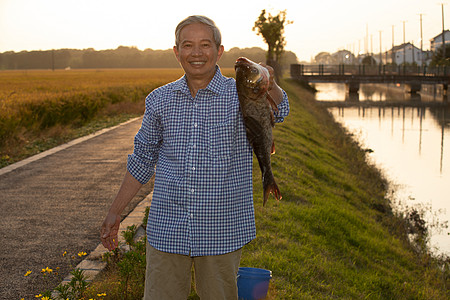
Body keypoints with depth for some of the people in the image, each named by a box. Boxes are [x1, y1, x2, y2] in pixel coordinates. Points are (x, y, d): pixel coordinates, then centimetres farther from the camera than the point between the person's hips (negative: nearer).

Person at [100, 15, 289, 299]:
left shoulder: (240, 95, -3)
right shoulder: (159, 100, 5)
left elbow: (277, 110, -25)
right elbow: (143, 160, 13)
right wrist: (115, 212, 11)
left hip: (222, 234, -2)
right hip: (166, 231, 2)